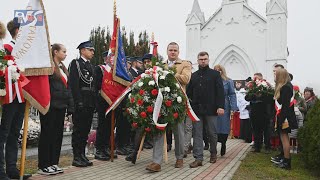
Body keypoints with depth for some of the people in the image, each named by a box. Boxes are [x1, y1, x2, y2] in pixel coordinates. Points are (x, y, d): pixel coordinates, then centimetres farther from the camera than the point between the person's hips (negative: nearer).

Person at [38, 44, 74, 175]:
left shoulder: (63, 68, 18)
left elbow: (67, 88, 16)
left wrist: (70, 105, 10)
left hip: (60, 106, 8)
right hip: (51, 105, -8)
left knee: (58, 134, 11)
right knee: (47, 134, -1)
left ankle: (53, 163, 21)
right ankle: (43, 166, 9)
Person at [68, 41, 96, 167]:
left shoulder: (91, 66, 20)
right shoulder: (75, 63, -3)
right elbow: (73, 84, -13)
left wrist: (94, 102, 11)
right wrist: (78, 102, -20)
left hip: (90, 103, 7)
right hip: (80, 103, -7)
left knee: (86, 130, 11)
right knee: (78, 130, -1)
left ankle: (82, 155, 20)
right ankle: (76, 157, 6)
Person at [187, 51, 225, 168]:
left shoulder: (215, 74, 5)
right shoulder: (194, 75, 15)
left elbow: (220, 91, -3)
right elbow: (189, 92, 13)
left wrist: (220, 106, -13)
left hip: (211, 109, -2)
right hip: (197, 109, 3)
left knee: (212, 133, 8)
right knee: (197, 134, 0)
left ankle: (213, 153, 30)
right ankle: (198, 158, 4)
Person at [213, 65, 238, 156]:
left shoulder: (228, 81, 4)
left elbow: (232, 95, 1)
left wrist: (233, 108, -9)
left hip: (224, 107, -1)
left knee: (224, 127, 0)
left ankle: (223, 144, 17)